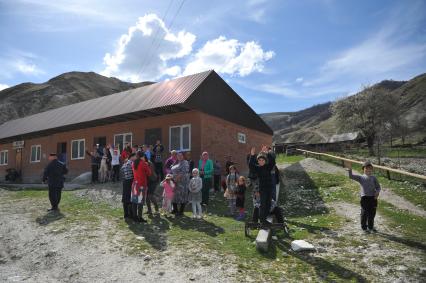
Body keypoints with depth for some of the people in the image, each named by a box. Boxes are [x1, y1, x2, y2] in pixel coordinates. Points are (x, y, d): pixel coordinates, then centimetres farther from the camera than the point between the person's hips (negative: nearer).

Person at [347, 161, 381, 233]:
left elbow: (378, 187, 10)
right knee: (365, 213, 2)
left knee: (372, 213, 12)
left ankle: (371, 227, 29)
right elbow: (351, 176, -4)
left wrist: (377, 192, -10)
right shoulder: (360, 177, 4)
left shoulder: (373, 178, 11)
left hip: (373, 197, 3)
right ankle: (364, 227, 15)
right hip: (364, 197, -3)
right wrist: (350, 170, -21)